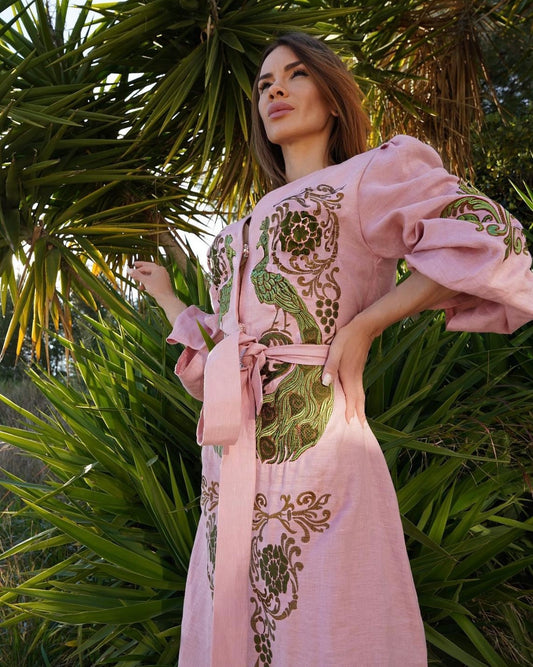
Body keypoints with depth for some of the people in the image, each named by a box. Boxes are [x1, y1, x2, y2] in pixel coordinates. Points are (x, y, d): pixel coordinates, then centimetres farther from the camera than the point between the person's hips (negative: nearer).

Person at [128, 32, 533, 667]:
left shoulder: (369, 175, 5)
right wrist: (164, 294, 33)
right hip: (227, 467, 7)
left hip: (309, 444, -6)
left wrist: (363, 324, -12)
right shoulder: (246, 232, 22)